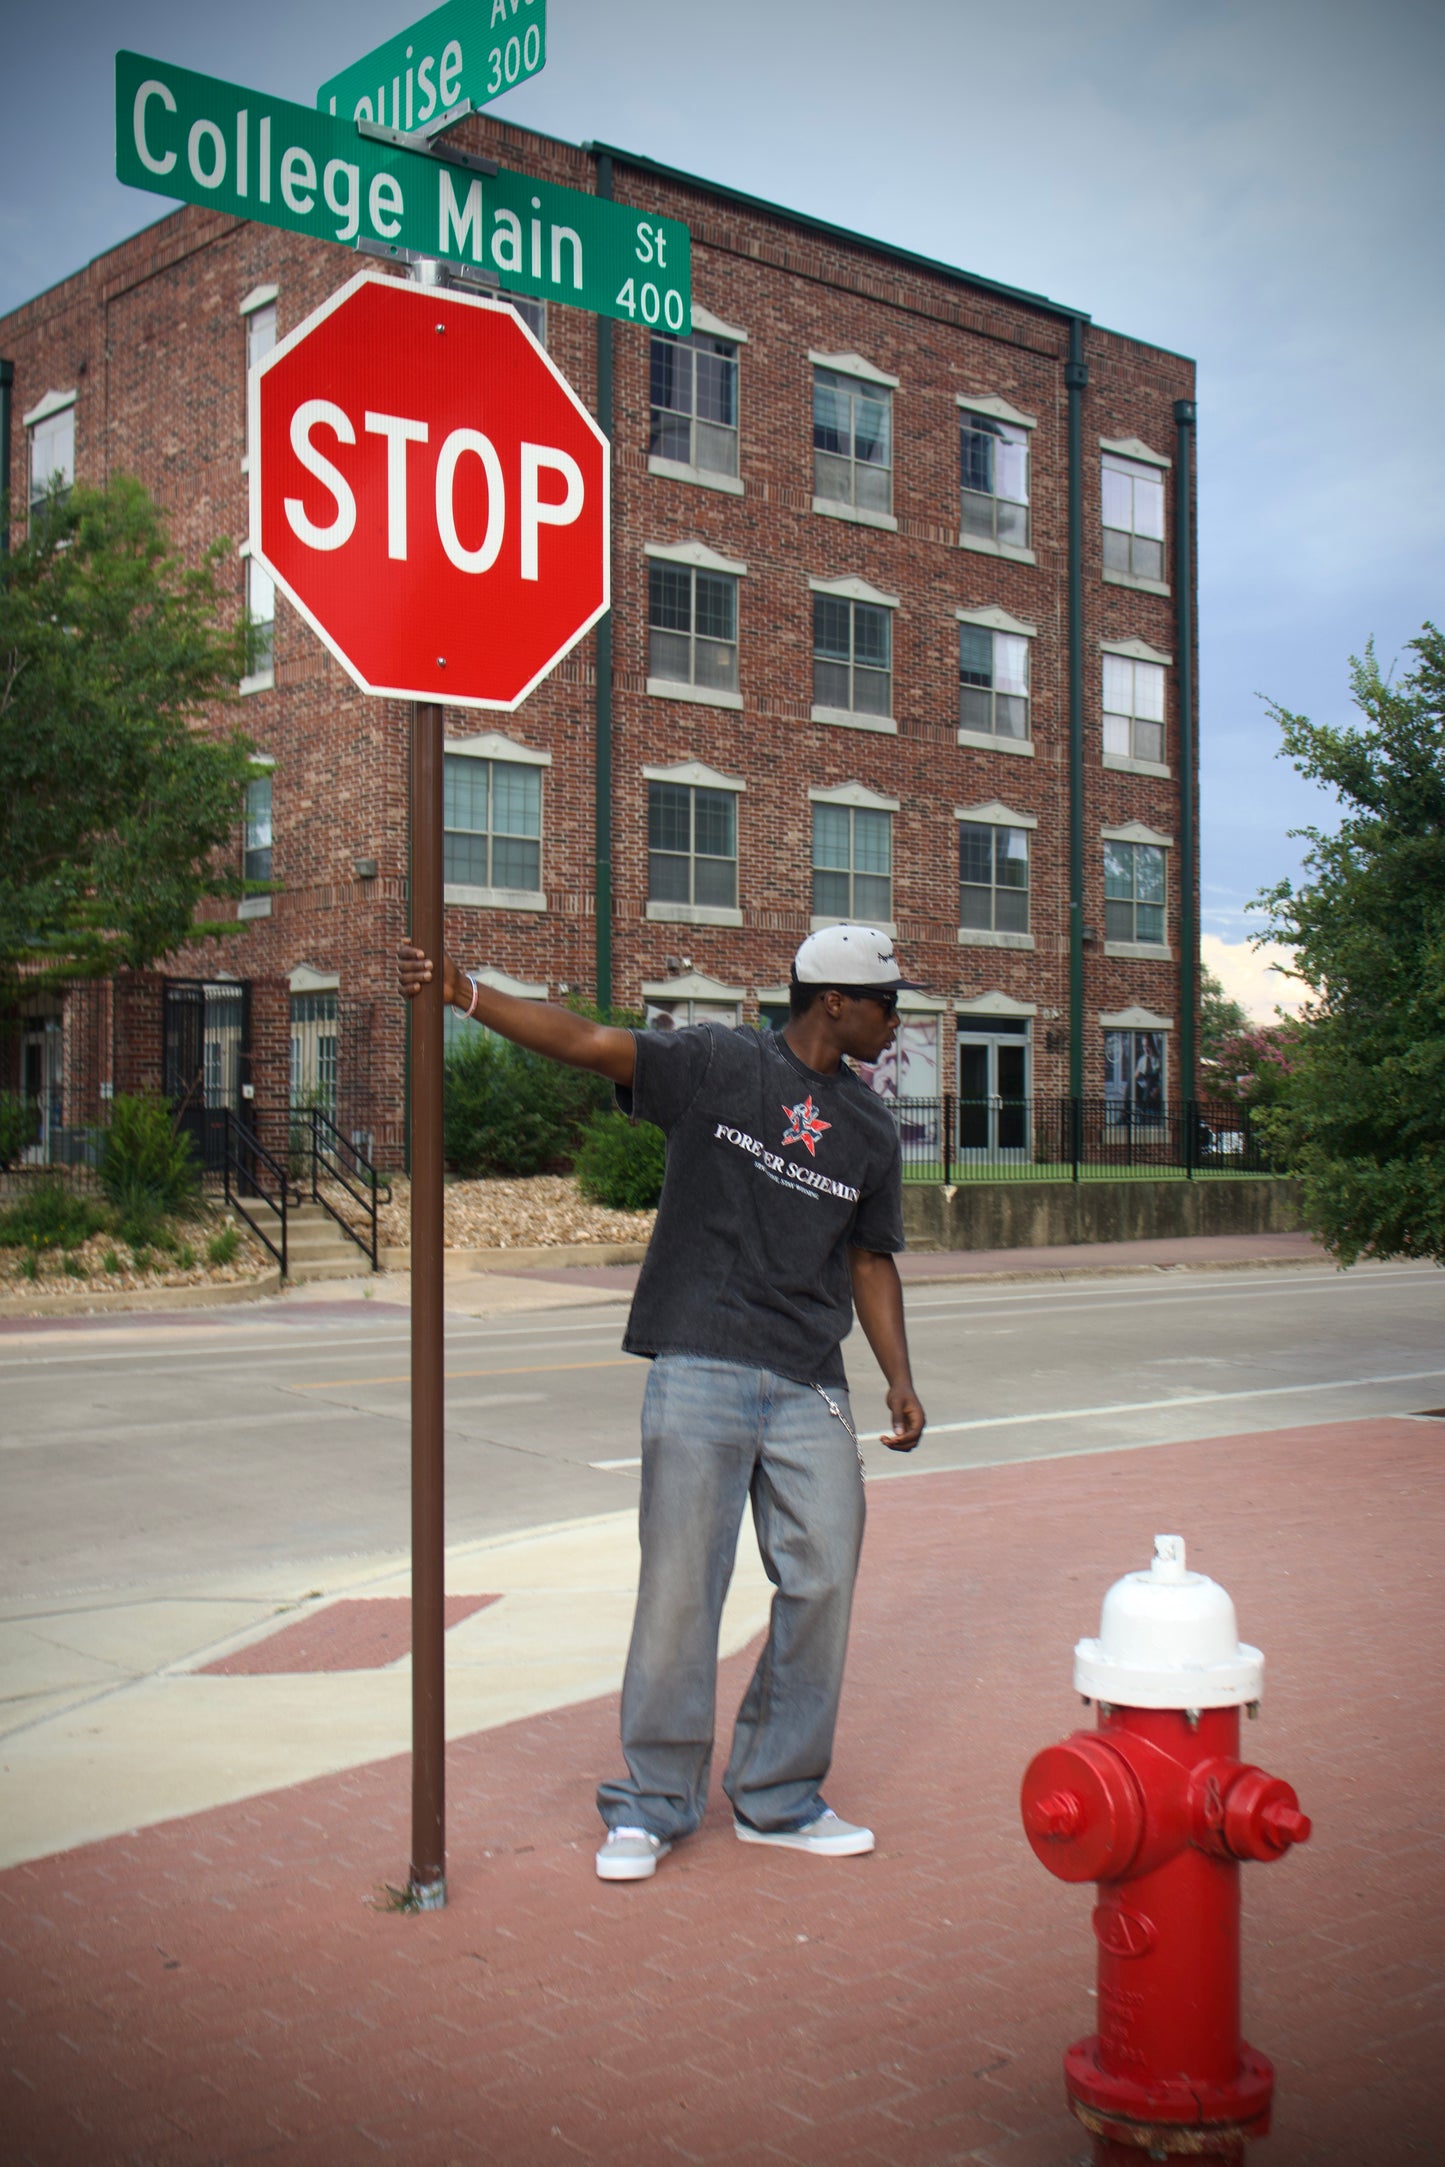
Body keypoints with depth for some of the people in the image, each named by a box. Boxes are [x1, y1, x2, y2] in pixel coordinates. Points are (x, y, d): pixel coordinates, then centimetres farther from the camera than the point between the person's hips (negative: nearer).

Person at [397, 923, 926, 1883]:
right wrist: (463, 992, -21)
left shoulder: (871, 1128, 14)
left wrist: (900, 1377, 8)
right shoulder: (716, 1063, -1)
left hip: (811, 1390, 5)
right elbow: (588, 1041, -10)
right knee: (680, 1587, -1)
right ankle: (653, 1805, 15)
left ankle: (779, 1797, 21)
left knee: (824, 1582, 3)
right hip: (700, 1376, -4)